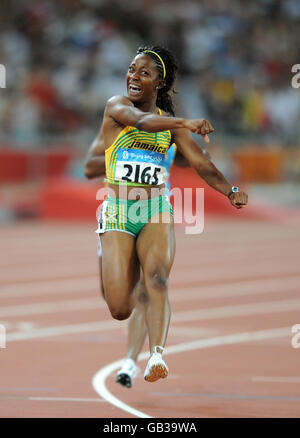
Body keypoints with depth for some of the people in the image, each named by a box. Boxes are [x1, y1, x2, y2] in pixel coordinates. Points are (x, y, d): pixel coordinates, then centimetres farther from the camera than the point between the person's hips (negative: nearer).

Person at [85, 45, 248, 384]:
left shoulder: (170, 122, 11)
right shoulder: (116, 106, -1)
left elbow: (201, 164, 5)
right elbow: (141, 121, -24)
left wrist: (230, 191, -16)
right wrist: (186, 123, -42)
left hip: (156, 215, 2)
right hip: (117, 215, -2)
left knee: (156, 279, -27)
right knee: (120, 310, -6)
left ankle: (156, 354, -42)